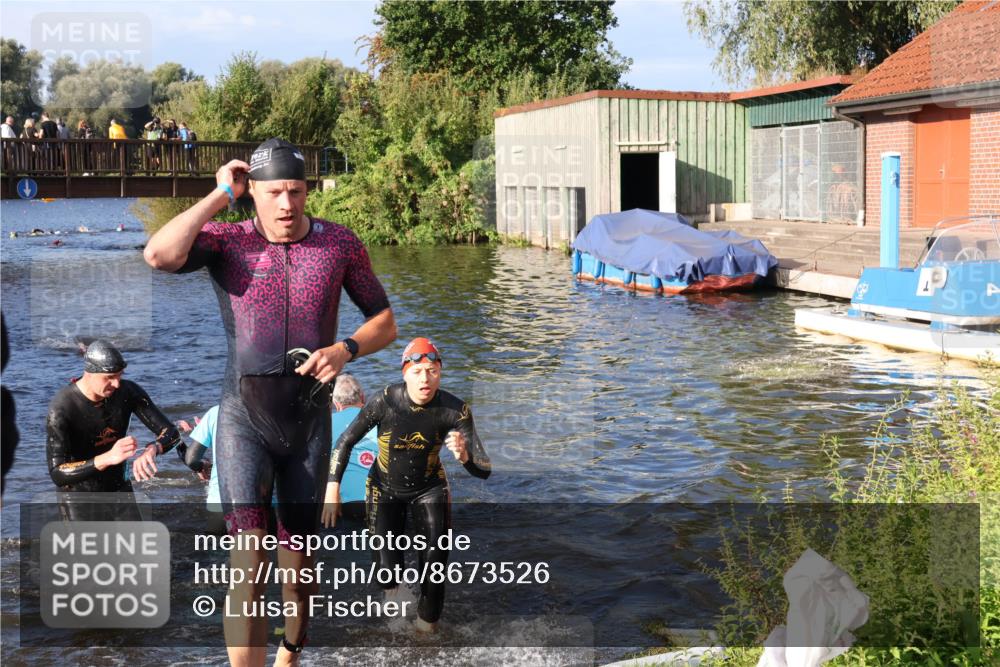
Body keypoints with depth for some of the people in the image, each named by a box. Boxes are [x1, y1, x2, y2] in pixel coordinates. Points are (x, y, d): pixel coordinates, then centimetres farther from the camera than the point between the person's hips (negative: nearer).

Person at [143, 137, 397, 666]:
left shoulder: (338, 244, -1)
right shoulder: (227, 240, -6)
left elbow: (384, 324, 5)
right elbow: (159, 255, -27)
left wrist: (344, 350, -15)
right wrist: (221, 196, -18)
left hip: (309, 418, 3)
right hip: (244, 417, -2)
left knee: (298, 560, 15)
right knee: (248, 562, -16)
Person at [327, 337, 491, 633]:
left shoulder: (455, 410, -23)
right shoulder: (385, 402, -26)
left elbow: (483, 470, -25)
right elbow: (345, 442, -12)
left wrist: (465, 456, -47)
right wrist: (333, 489, -17)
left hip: (429, 489, 1)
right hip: (385, 489, -1)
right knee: (388, 570, -6)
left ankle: (427, 627, 20)